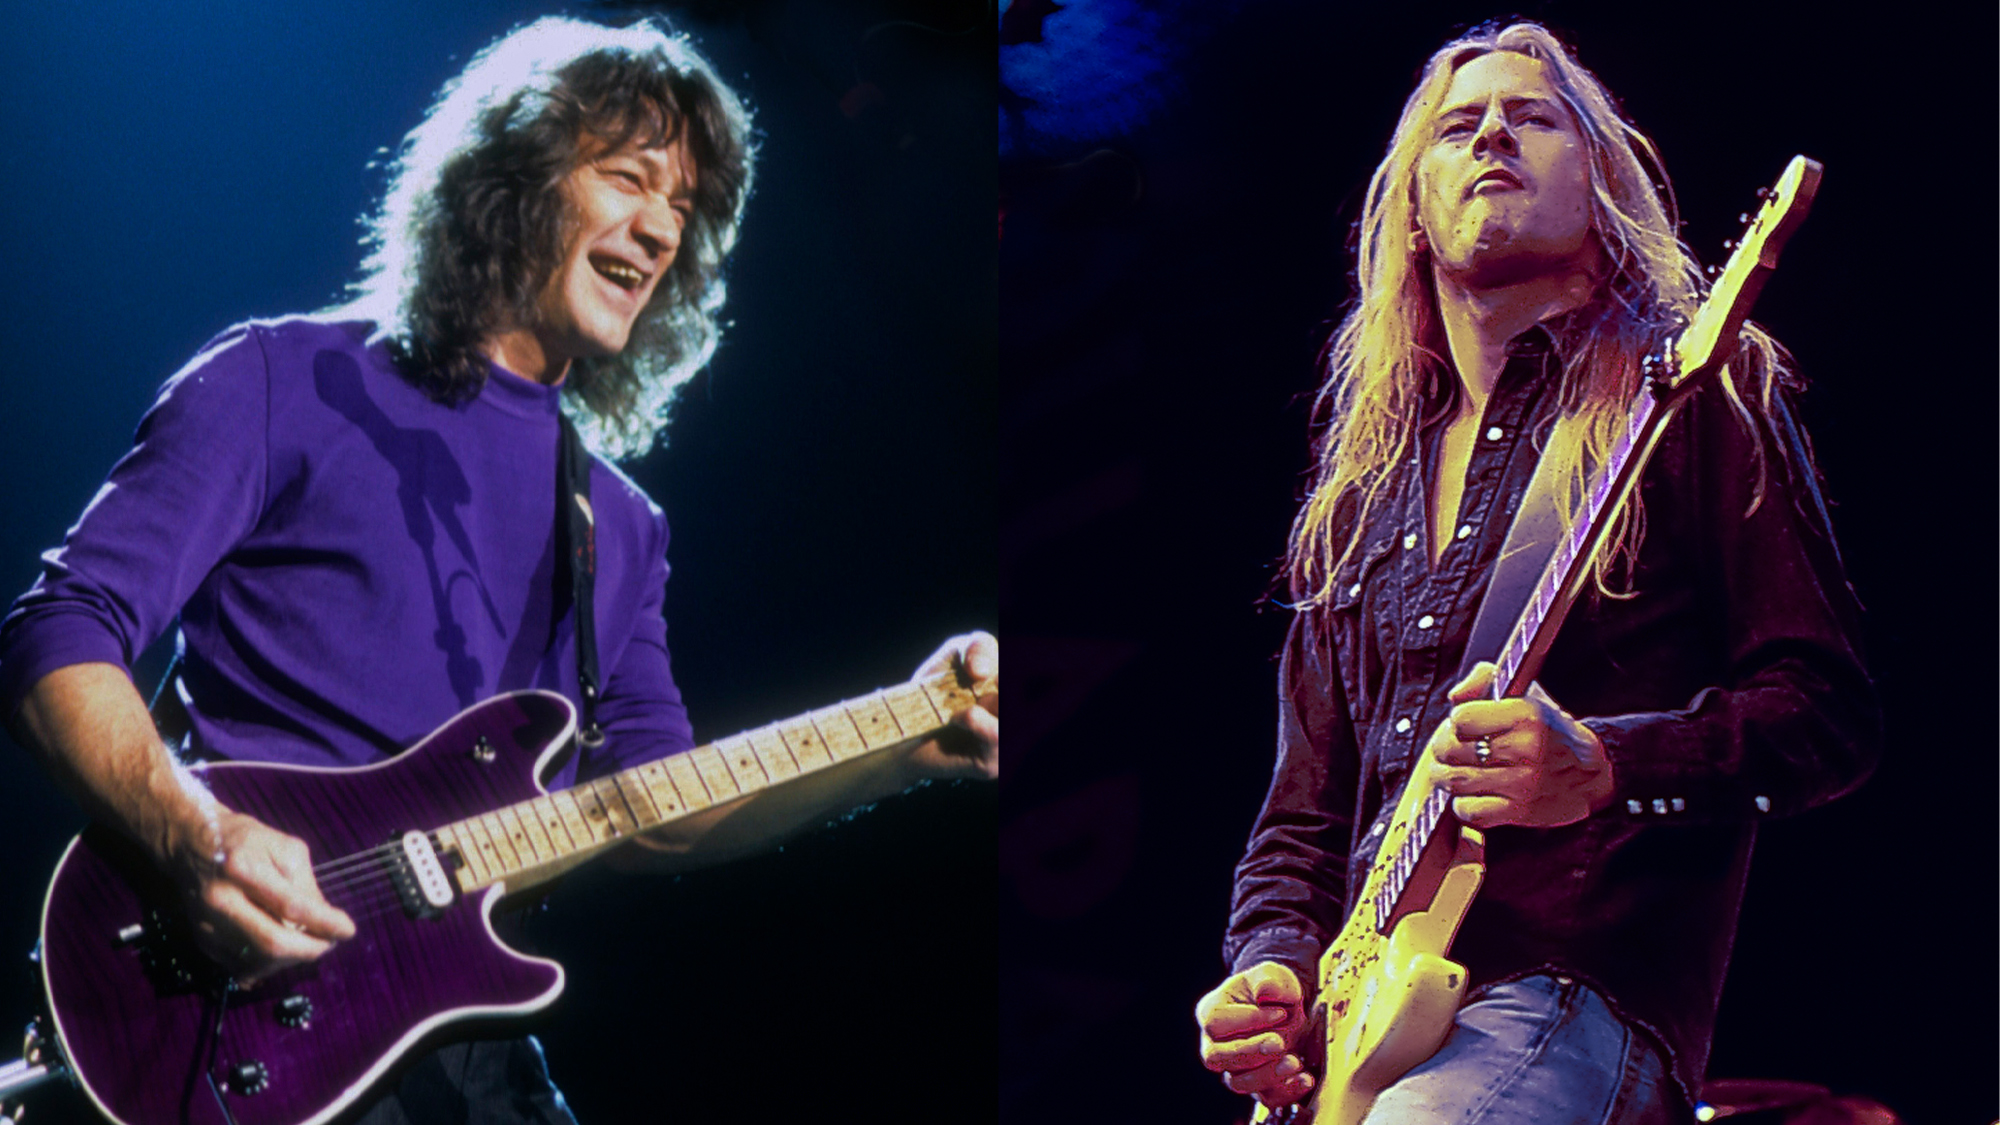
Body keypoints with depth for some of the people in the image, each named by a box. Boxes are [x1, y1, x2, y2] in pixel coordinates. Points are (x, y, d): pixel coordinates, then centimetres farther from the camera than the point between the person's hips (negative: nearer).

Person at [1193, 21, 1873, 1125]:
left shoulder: (1689, 395, 5)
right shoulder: (1362, 490, 20)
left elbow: (1831, 713, -2)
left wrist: (1601, 771, -17)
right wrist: (1271, 970, 3)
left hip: (1576, 999, -5)